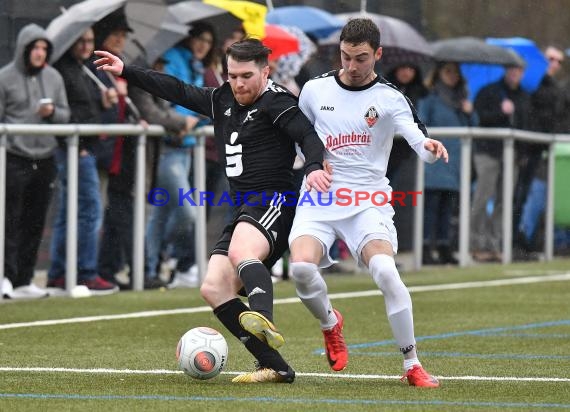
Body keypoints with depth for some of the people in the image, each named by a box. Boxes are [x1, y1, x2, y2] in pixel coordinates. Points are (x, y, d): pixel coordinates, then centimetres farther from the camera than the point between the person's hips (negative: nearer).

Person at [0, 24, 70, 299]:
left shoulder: (53, 78, 10)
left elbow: (65, 115, 14)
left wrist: (52, 112, -8)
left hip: (45, 160, 5)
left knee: (35, 223, 7)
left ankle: (24, 280, 13)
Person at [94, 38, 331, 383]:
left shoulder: (275, 102, -5)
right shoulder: (223, 101, 19)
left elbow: (308, 135, -19)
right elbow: (178, 92, 27)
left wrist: (315, 167, -39)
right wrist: (126, 72, 28)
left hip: (273, 200, -9)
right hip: (244, 209, 9)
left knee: (241, 253, -37)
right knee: (214, 287, -4)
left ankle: (264, 321, -62)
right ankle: (274, 366, -11)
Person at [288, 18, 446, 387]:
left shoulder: (390, 99, -2)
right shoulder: (315, 90, 7)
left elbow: (420, 142, -17)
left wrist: (431, 147, -40)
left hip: (368, 203, -2)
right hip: (319, 200, 2)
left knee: (386, 272, -28)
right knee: (302, 267, -26)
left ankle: (413, 365, -13)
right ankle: (330, 323, 10)